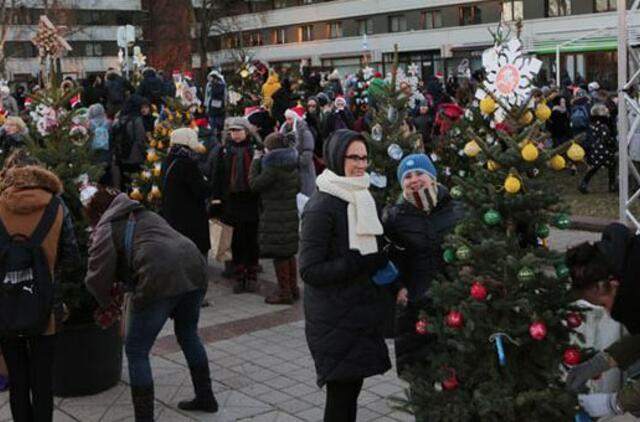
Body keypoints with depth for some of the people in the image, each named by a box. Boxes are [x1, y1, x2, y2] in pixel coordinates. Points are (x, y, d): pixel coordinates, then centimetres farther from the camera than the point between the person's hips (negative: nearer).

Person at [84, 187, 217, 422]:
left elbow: (98, 277, 7)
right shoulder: (144, 214, 33)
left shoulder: (106, 228, 12)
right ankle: (205, 397, 40)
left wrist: (105, 303, 27)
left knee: (136, 351, 7)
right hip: (194, 268, 8)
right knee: (188, 334, 30)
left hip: (160, 279, -8)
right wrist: (121, 284, 42)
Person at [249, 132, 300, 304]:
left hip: (276, 217, -9)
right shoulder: (292, 166, 8)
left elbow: (254, 184, -13)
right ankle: (293, 288, 25)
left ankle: (284, 293, 3)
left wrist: (255, 161, -3)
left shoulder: (273, 168, -18)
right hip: (291, 214, 9)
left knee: (279, 255, -1)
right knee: (289, 253, 16)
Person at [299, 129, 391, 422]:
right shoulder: (321, 206, -15)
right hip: (334, 318, -8)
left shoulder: (362, 198, 11)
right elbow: (309, 270, -19)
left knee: (352, 387, 14)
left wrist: (382, 260, 5)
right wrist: (362, 264, -23)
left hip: (362, 310, 8)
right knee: (341, 391, -3)